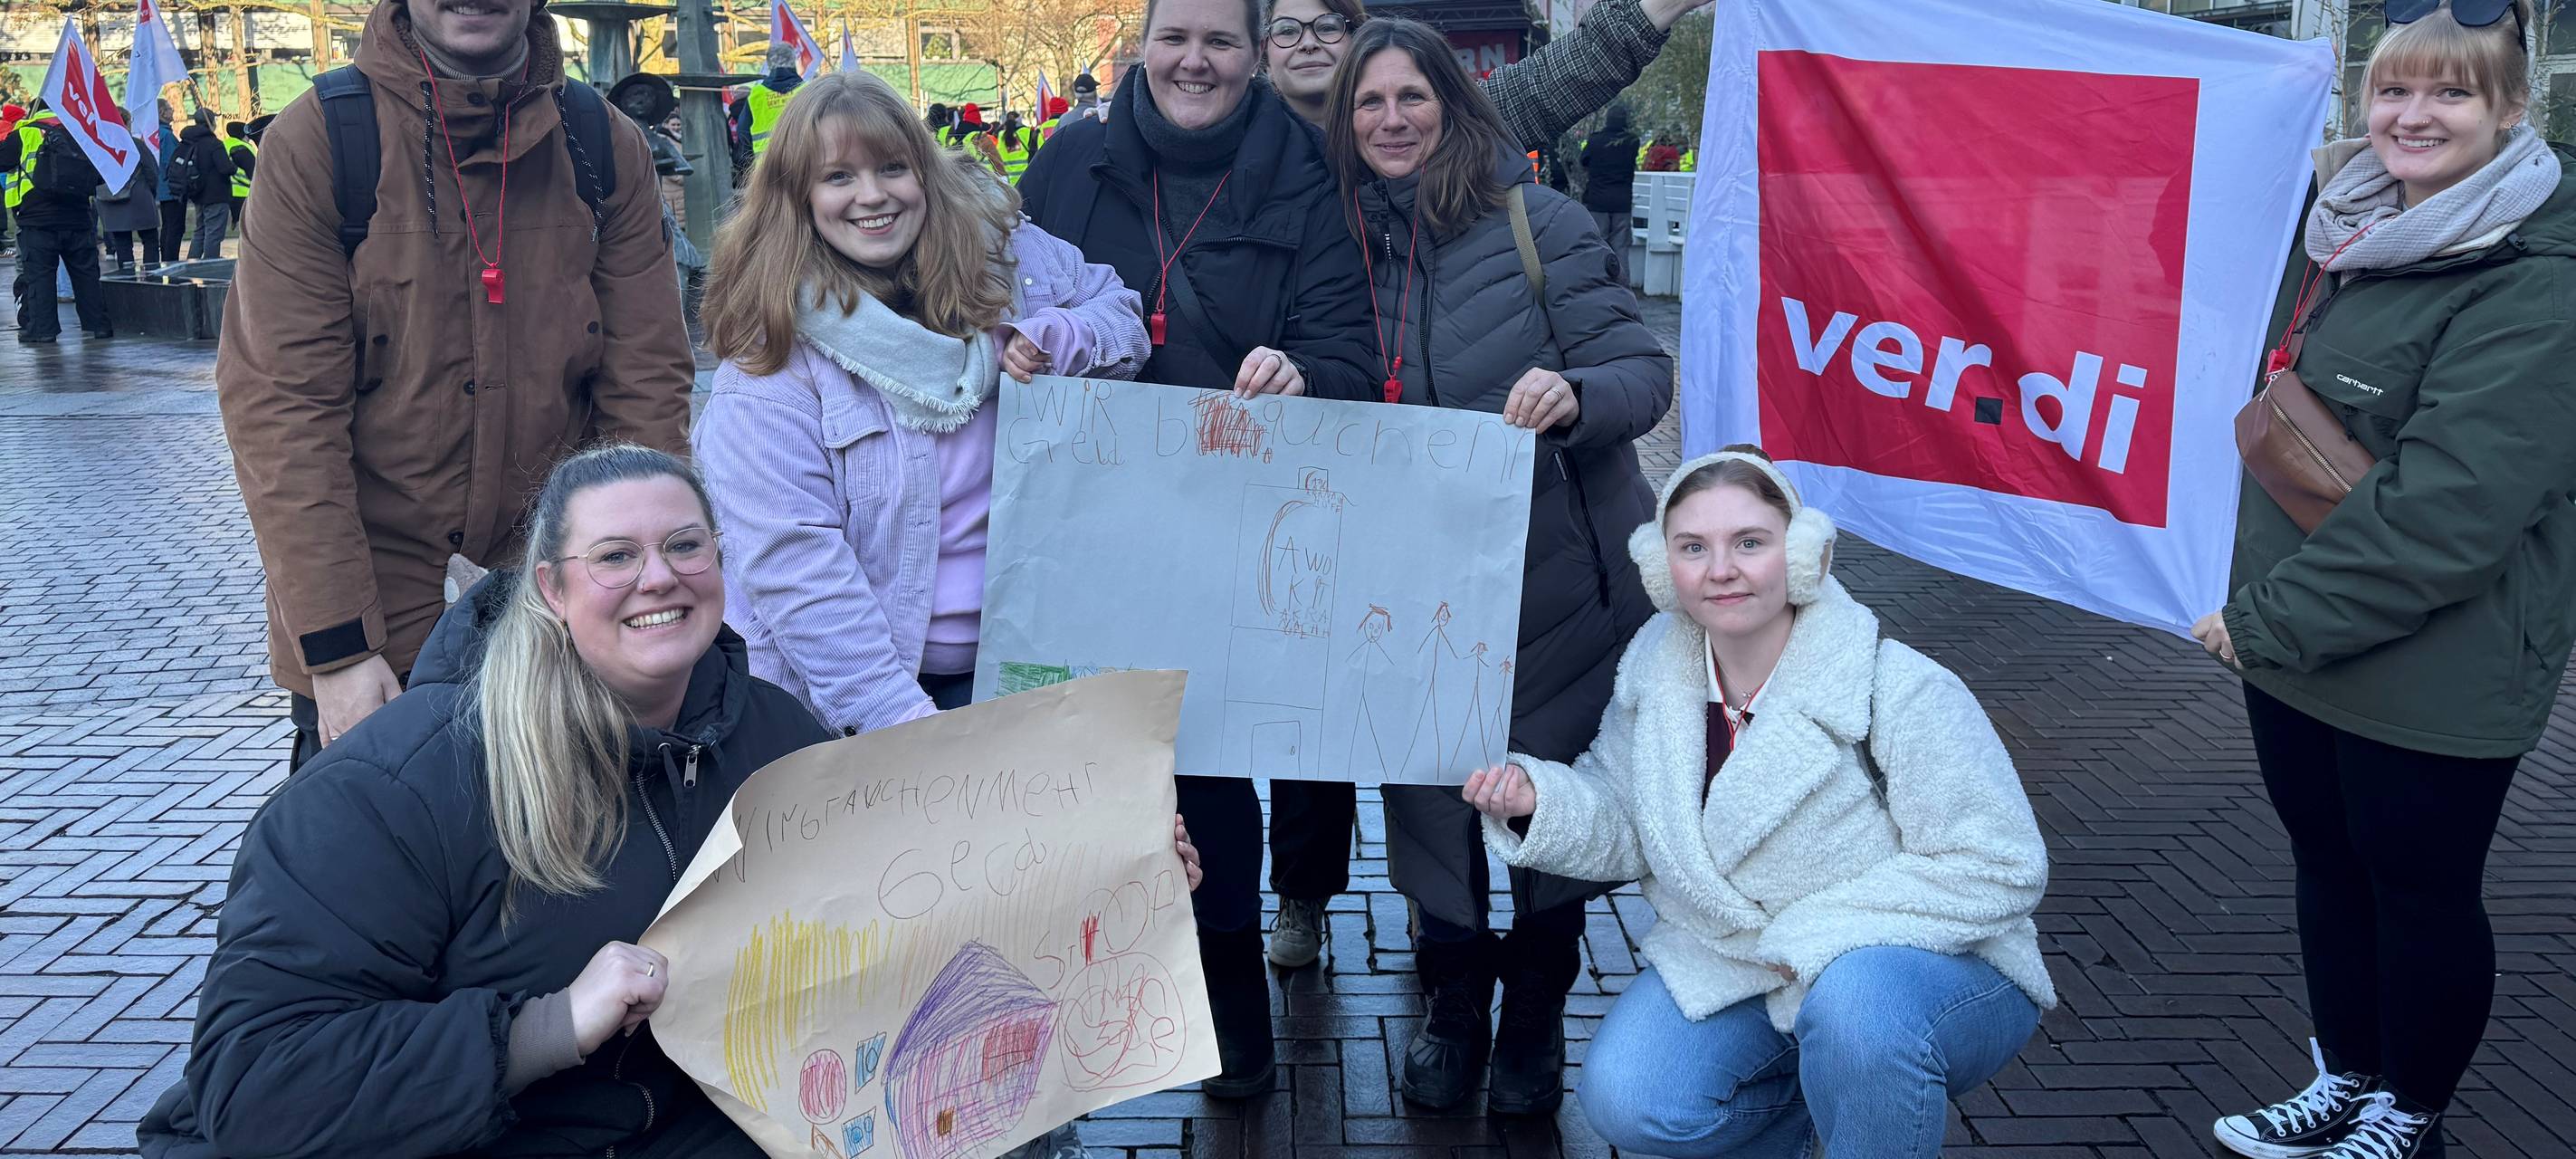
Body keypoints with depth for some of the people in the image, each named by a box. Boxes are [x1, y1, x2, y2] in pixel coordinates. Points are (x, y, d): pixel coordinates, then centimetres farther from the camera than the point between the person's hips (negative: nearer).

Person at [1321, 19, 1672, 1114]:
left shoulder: (1535, 220, -8)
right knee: (1430, 794, 10)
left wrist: (1575, 394, -31)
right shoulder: (1343, 240, 3)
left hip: (1554, 573, -2)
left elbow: (1643, 372, -10)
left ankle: (1536, 1020, 33)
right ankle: (1453, 1008, 34)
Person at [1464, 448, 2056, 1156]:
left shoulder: (1902, 692, -24)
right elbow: (1626, 828, 4)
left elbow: (1999, 868, -22)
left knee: (1856, 1002, -38)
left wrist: (1814, 938, -25)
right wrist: (1536, 799, -18)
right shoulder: (1657, 670, -6)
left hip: (1937, 969, -5)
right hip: (1732, 965, 5)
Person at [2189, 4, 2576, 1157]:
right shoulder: (2349, 224, 6)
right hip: (2297, 646, 7)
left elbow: (2448, 507, -24)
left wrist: (2271, 619, -19)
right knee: (2328, 866, 18)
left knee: (2421, 889, 9)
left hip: (2430, 666, -7)